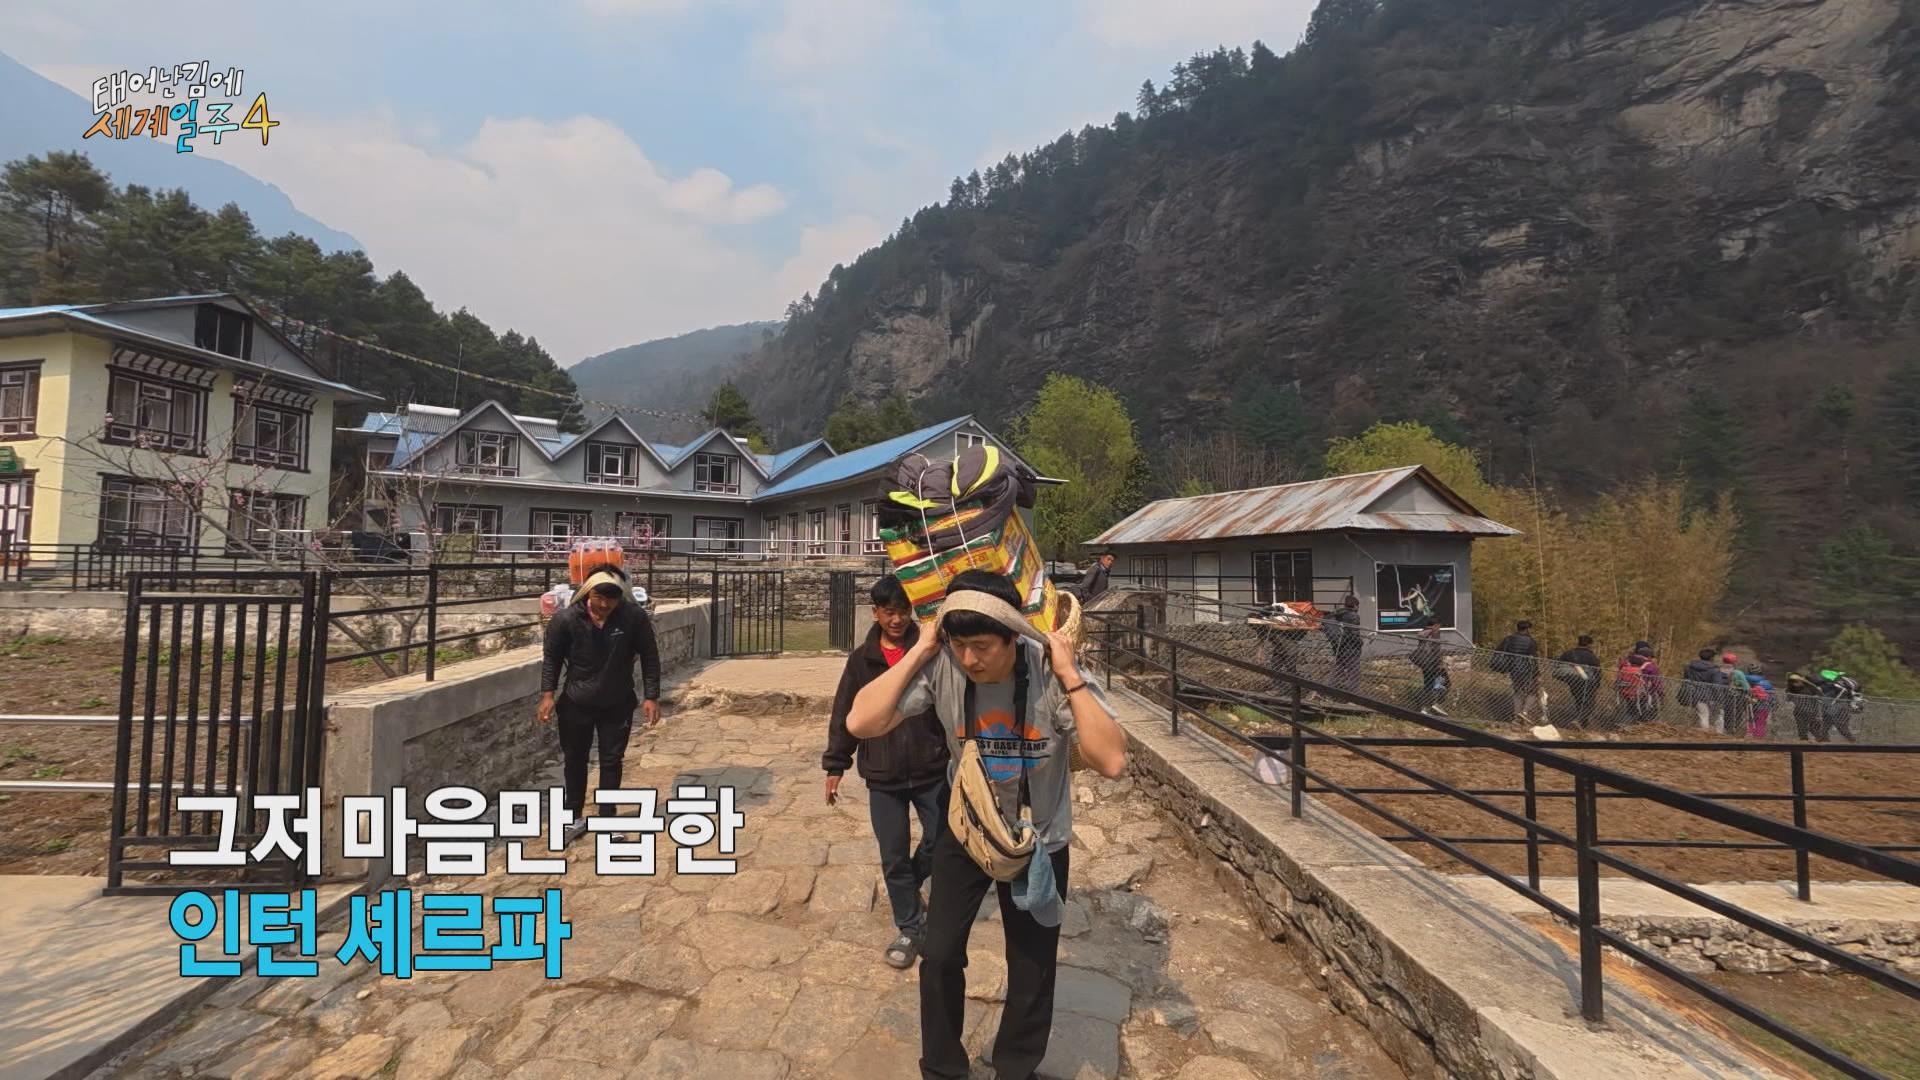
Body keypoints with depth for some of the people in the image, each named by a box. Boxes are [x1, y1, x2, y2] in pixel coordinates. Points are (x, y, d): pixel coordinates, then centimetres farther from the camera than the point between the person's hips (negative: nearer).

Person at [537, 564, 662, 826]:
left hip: (618, 705, 0)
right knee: (574, 760, 15)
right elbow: (552, 658, -3)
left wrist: (652, 697, -9)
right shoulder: (565, 619, -19)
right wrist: (548, 694, -11)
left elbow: (649, 657, -8)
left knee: (611, 761, 8)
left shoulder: (635, 616, -19)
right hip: (576, 704, 1)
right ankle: (573, 814, 35)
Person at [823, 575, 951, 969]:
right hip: (882, 777, 1)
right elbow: (844, 714, 4)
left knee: (941, 842, 11)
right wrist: (835, 766, 3)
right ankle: (909, 928, 27)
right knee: (894, 858, 8)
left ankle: (908, 888, 42)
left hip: (932, 772, -1)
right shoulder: (861, 659, -1)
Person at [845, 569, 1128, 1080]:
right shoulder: (941, 667, -24)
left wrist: (1069, 676, -40)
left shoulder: (1051, 674, -29)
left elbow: (1112, 762, -36)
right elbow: (861, 724, -29)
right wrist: (918, 652, -31)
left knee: (1033, 972, 12)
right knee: (938, 958, 8)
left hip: (1039, 841, -1)